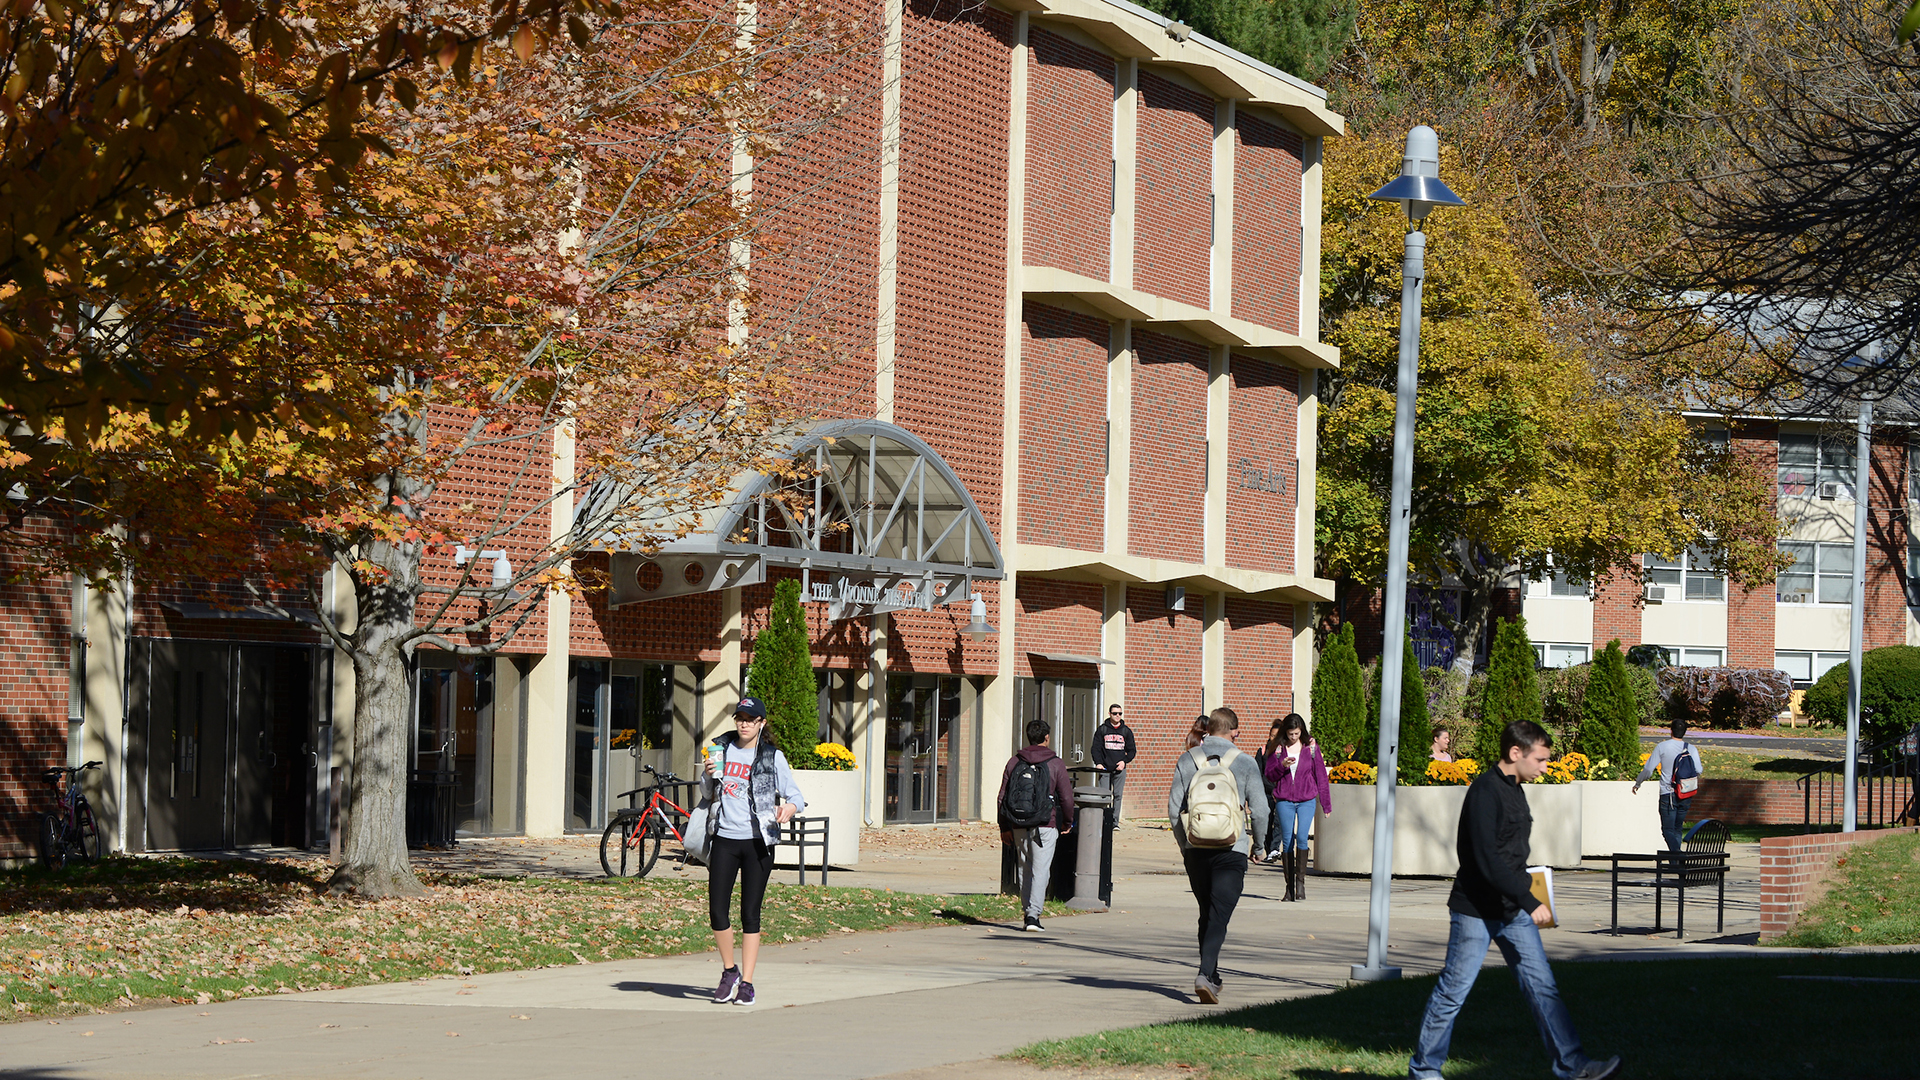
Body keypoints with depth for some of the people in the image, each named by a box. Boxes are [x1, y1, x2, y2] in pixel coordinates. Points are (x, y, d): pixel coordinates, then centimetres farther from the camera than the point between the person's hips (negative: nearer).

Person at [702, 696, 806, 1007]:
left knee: (750, 912, 0)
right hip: (724, 838, 3)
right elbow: (707, 793, 20)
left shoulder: (773, 758, 0)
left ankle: (746, 982, 6)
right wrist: (708, 775, -2)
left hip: (757, 841, -3)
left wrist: (788, 809, -24)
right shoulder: (722, 749, 10)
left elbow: (796, 796, -1)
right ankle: (729, 971, 18)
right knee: (717, 910, -3)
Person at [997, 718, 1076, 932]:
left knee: (1024, 870, 14)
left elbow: (1002, 798, 6)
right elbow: (1067, 798, -3)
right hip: (1045, 825, -3)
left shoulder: (1014, 762, 6)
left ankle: (1027, 913, 18)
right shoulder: (1056, 764, -3)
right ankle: (1033, 915, -13)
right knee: (1040, 871, -4)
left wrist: (1005, 828, 13)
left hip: (1019, 826, 3)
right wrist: (1068, 823, 13)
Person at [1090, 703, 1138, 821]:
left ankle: (1115, 822, -3)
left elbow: (1132, 750, 13)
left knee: (1118, 795, -5)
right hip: (1105, 769, -1)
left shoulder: (1126, 731, 10)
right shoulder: (1102, 730, 7)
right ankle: (1104, 822, -1)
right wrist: (1098, 763, -10)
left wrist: (1124, 761, -4)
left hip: (1120, 769, 1)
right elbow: (1096, 748, 5)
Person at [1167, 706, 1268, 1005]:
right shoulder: (1244, 763, -2)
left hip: (1196, 849, 3)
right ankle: (1205, 975, -23)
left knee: (1207, 914, 17)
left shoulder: (1186, 761, 4)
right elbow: (1259, 809, -2)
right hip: (1231, 849, -3)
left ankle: (1212, 977, 23)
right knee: (1219, 916, -6)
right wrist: (1259, 846, 13)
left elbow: (1174, 808, 4)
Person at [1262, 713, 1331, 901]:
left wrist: (1326, 803, 8)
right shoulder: (1278, 749, 4)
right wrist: (1282, 766, -14)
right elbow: (1269, 776, 6)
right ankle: (1289, 886, 7)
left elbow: (1320, 775, 7)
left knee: (1302, 837, -18)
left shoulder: (1311, 747, 3)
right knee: (1287, 842, 1)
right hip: (1284, 800, 1)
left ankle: (1301, 881, -10)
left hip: (1307, 800, -1)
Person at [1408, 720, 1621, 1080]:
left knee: (1542, 986, 2)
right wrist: (1530, 901, -26)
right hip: (1476, 911, -8)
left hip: (1513, 911, 8)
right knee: (1453, 991, 1)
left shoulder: (1514, 790, 11)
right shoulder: (1485, 790, -18)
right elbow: (1487, 858, -25)